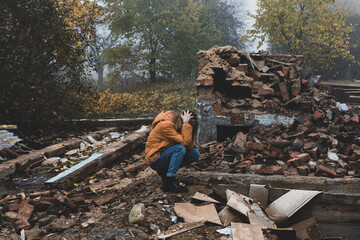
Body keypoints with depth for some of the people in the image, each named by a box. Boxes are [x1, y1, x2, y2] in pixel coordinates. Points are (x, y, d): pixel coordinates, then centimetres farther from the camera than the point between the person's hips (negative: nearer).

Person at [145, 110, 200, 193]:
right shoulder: (166, 125, -25)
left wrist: (191, 127, -17)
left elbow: (190, 146, -8)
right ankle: (169, 183, -25)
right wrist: (186, 124, -27)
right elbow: (185, 142, -32)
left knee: (195, 154, -3)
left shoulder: (179, 125, 0)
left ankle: (164, 171, 3)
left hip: (168, 154, 8)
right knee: (180, 148, -31)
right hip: (155, 159, -8)